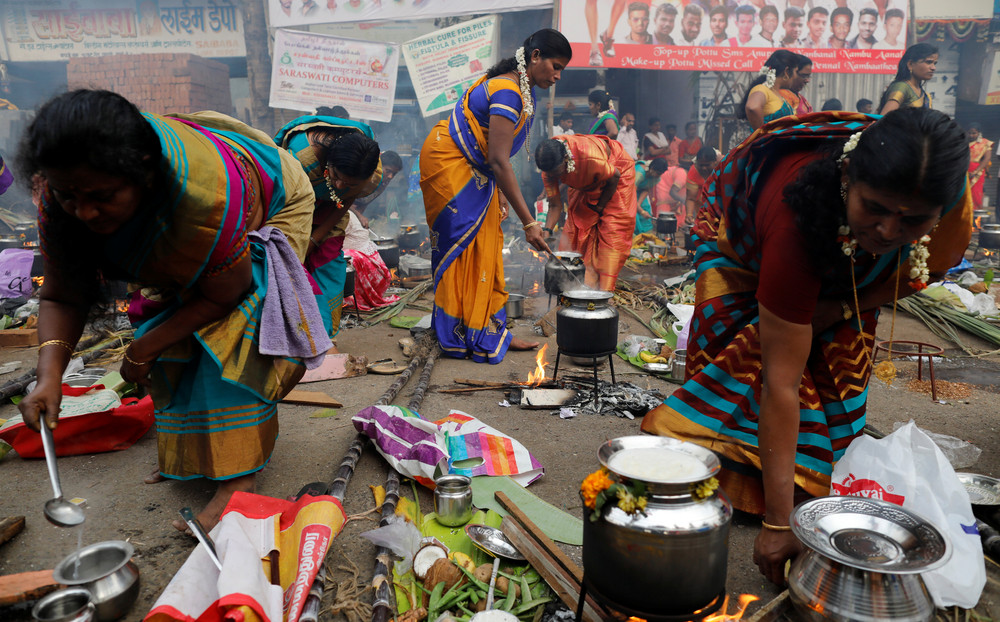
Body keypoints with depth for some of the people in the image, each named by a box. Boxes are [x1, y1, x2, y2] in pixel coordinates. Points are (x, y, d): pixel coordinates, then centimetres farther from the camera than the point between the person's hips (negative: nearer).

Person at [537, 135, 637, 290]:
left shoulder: (590, 158, -45)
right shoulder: (549, 168, -27)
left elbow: (614, 177, -24)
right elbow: (555, 205, -18)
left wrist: (600, 206, -12)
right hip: (584, 182, 6)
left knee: (612, 228, -12)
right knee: (579, 224, -1)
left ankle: (605, 289, -10)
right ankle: (587, 283, 6)